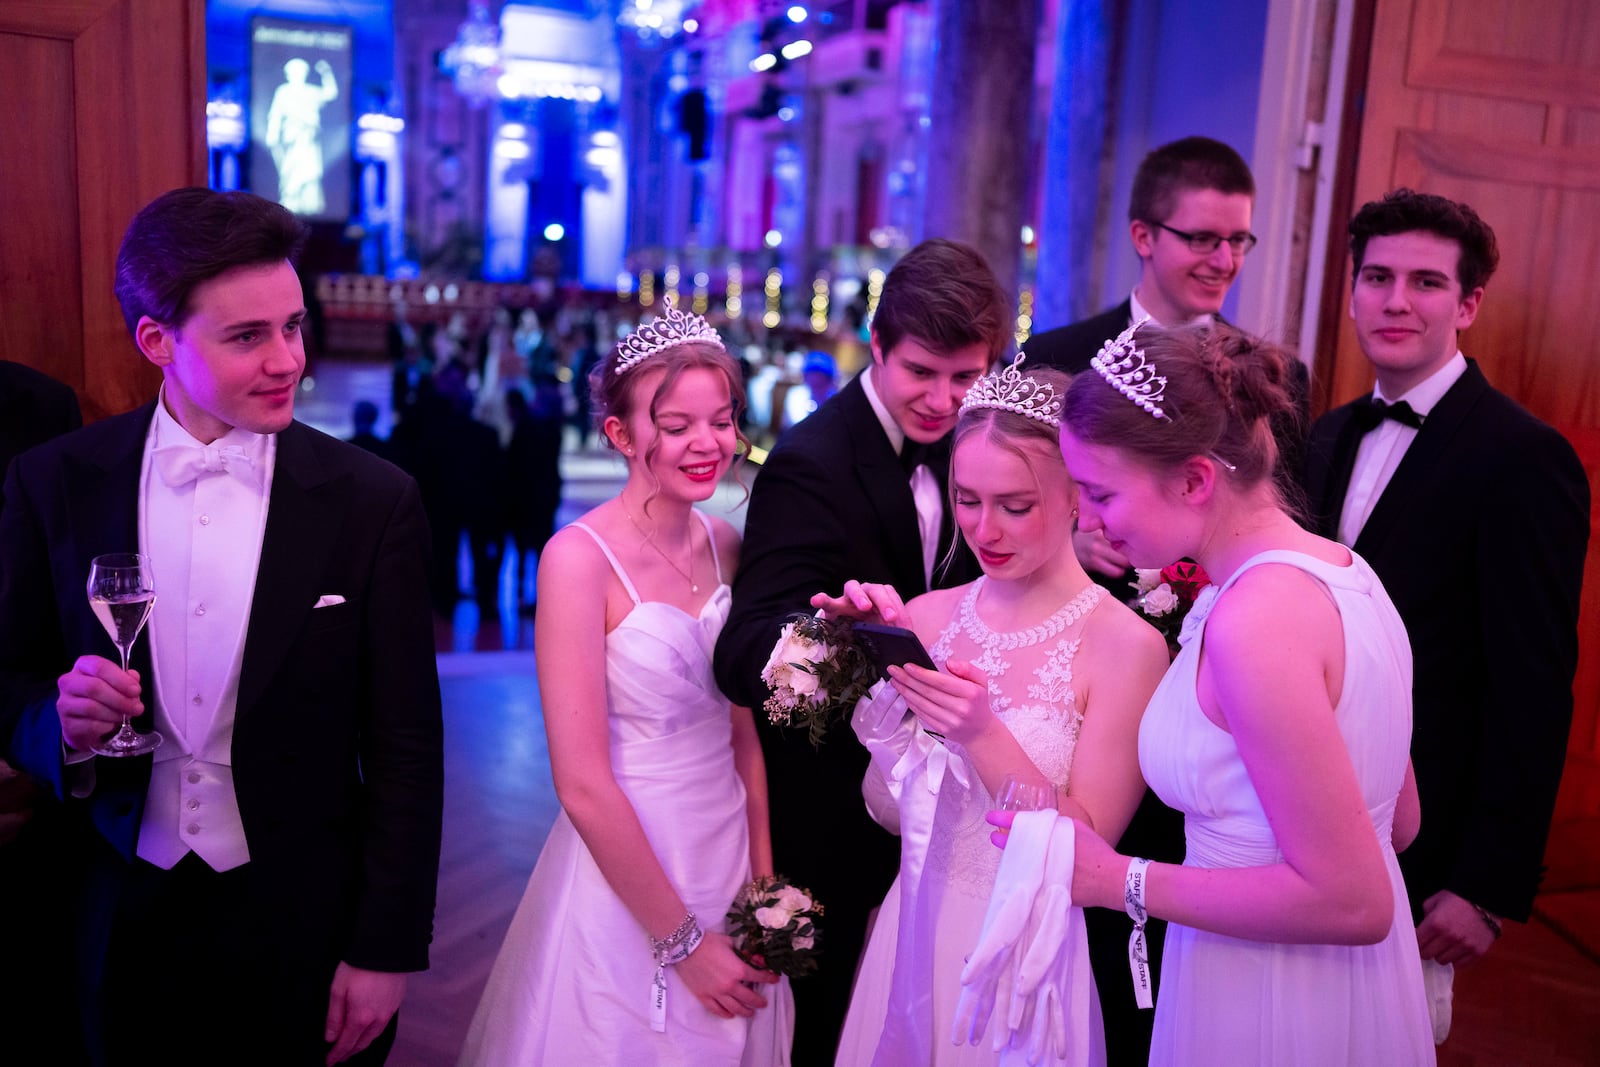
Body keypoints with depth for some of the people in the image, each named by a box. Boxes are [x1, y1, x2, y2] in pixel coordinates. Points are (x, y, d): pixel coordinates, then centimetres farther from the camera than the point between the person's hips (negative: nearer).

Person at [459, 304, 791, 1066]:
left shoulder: (724, 545, 0)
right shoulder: (579, 559, -18)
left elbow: (741, 725, 7)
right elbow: (583, 787, -19)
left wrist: (765, 877, 1)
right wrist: (683, 942, -14)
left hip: (730, 858, 6)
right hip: (622, 873, -6)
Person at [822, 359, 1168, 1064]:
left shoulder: (1125, 644, -17)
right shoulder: (926, 616, -4)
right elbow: (889, 813, -3)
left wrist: (983, 736, -27)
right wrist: (876, 672, -15)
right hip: (912, 944, 4)